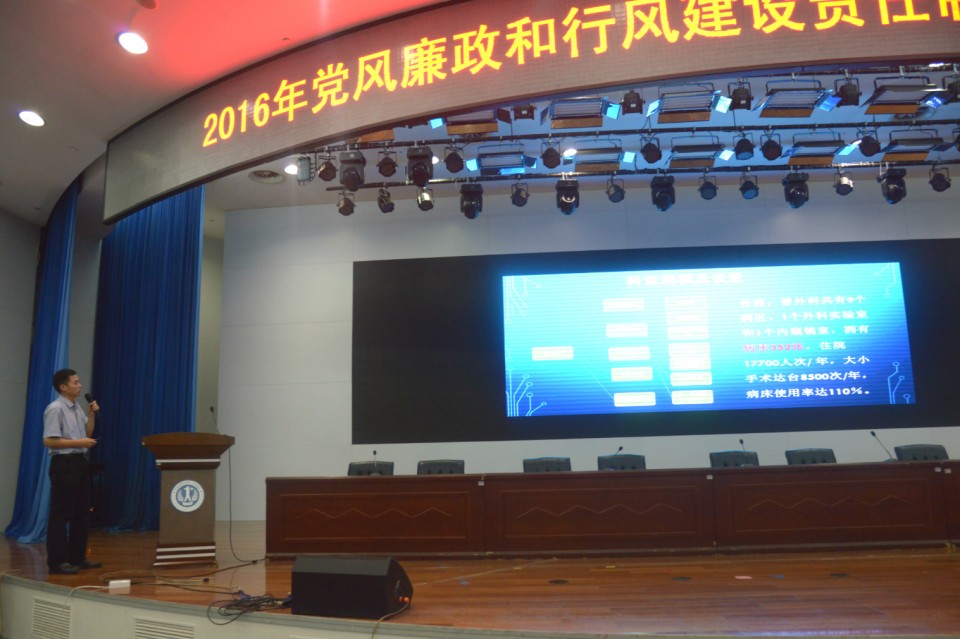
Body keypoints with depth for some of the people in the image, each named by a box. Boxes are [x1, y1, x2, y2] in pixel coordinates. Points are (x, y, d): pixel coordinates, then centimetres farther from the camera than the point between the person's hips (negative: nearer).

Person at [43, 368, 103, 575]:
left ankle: (77, 557, 22)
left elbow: (87, 433, 19)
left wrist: (91, 415, 6)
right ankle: (57, 562, 4)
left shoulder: (77, 408, 12)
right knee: (61, 514, -3)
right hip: (64, 464, -9)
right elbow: (49, 441, -20)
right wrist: (79, 442, -20)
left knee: (82, 512, 13)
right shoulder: (55, 409, -14)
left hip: (79, 462, 9)